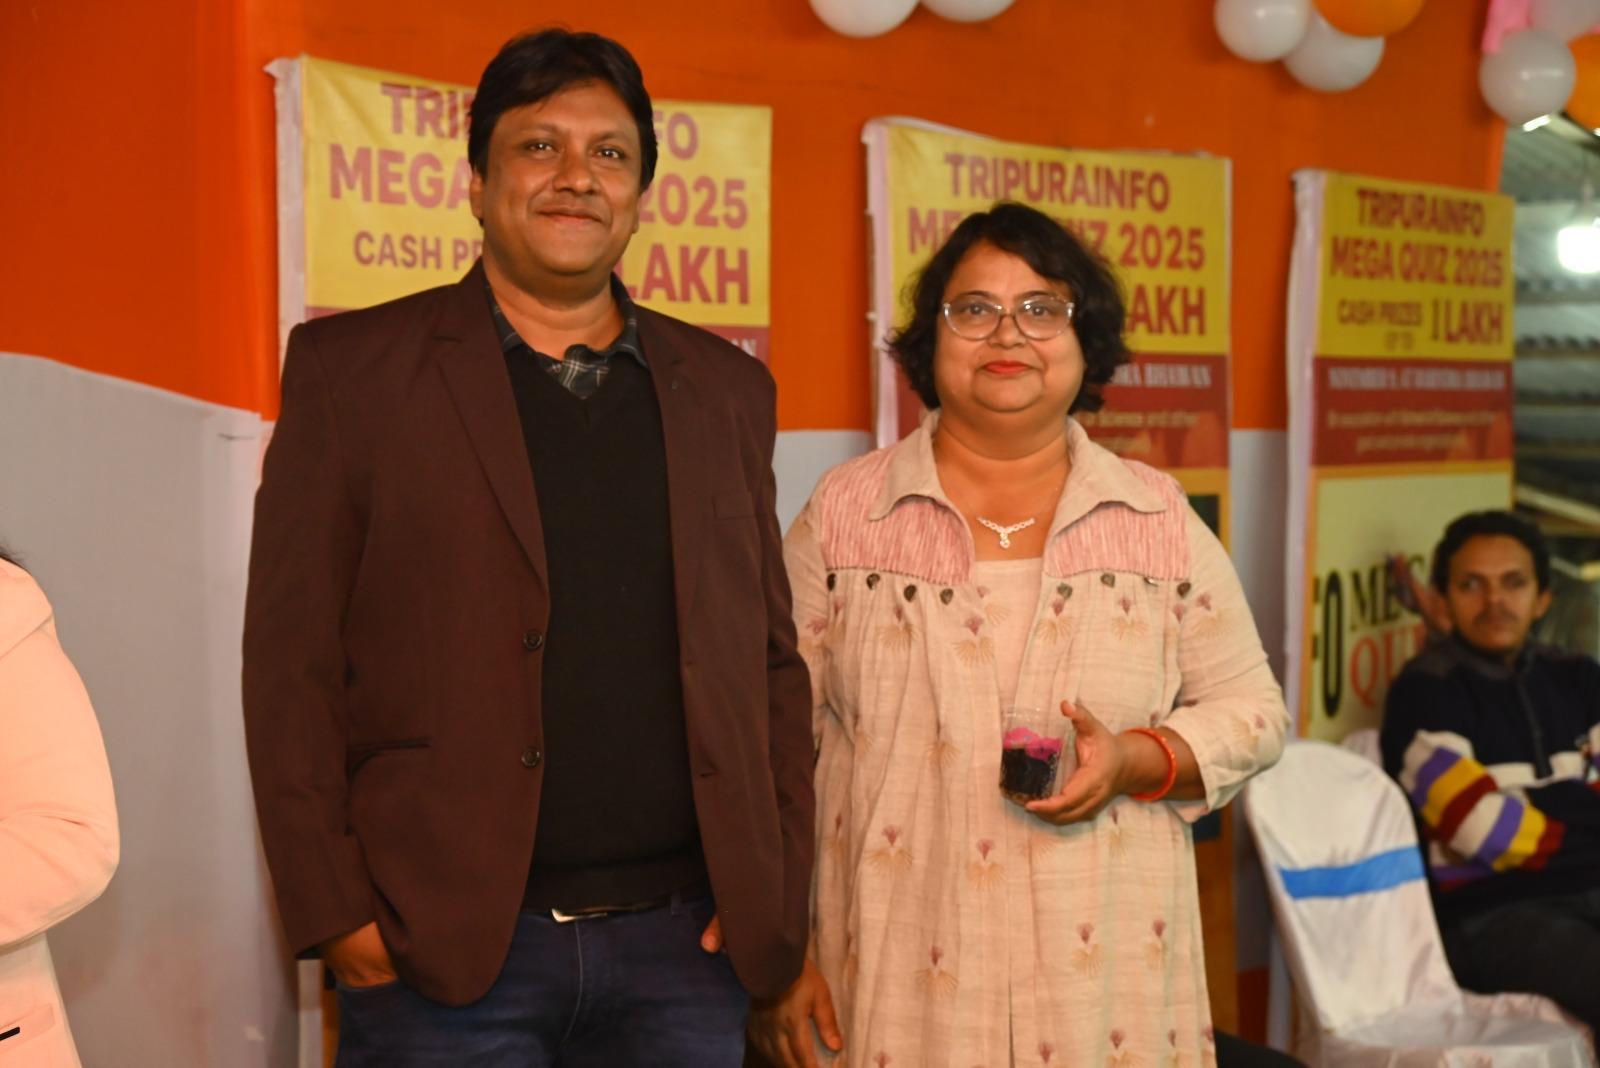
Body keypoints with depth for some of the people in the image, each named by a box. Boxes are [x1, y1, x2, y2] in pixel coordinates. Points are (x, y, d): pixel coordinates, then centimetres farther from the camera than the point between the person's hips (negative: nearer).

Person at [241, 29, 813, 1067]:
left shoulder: (727, 389, 11)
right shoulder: (350, 370, 2)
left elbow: (772, 658, 13)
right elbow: (290, 661, -2)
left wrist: (780, 887, 4)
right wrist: (336, 910, -8)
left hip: (684, 945, 3)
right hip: (443, 948, -2)